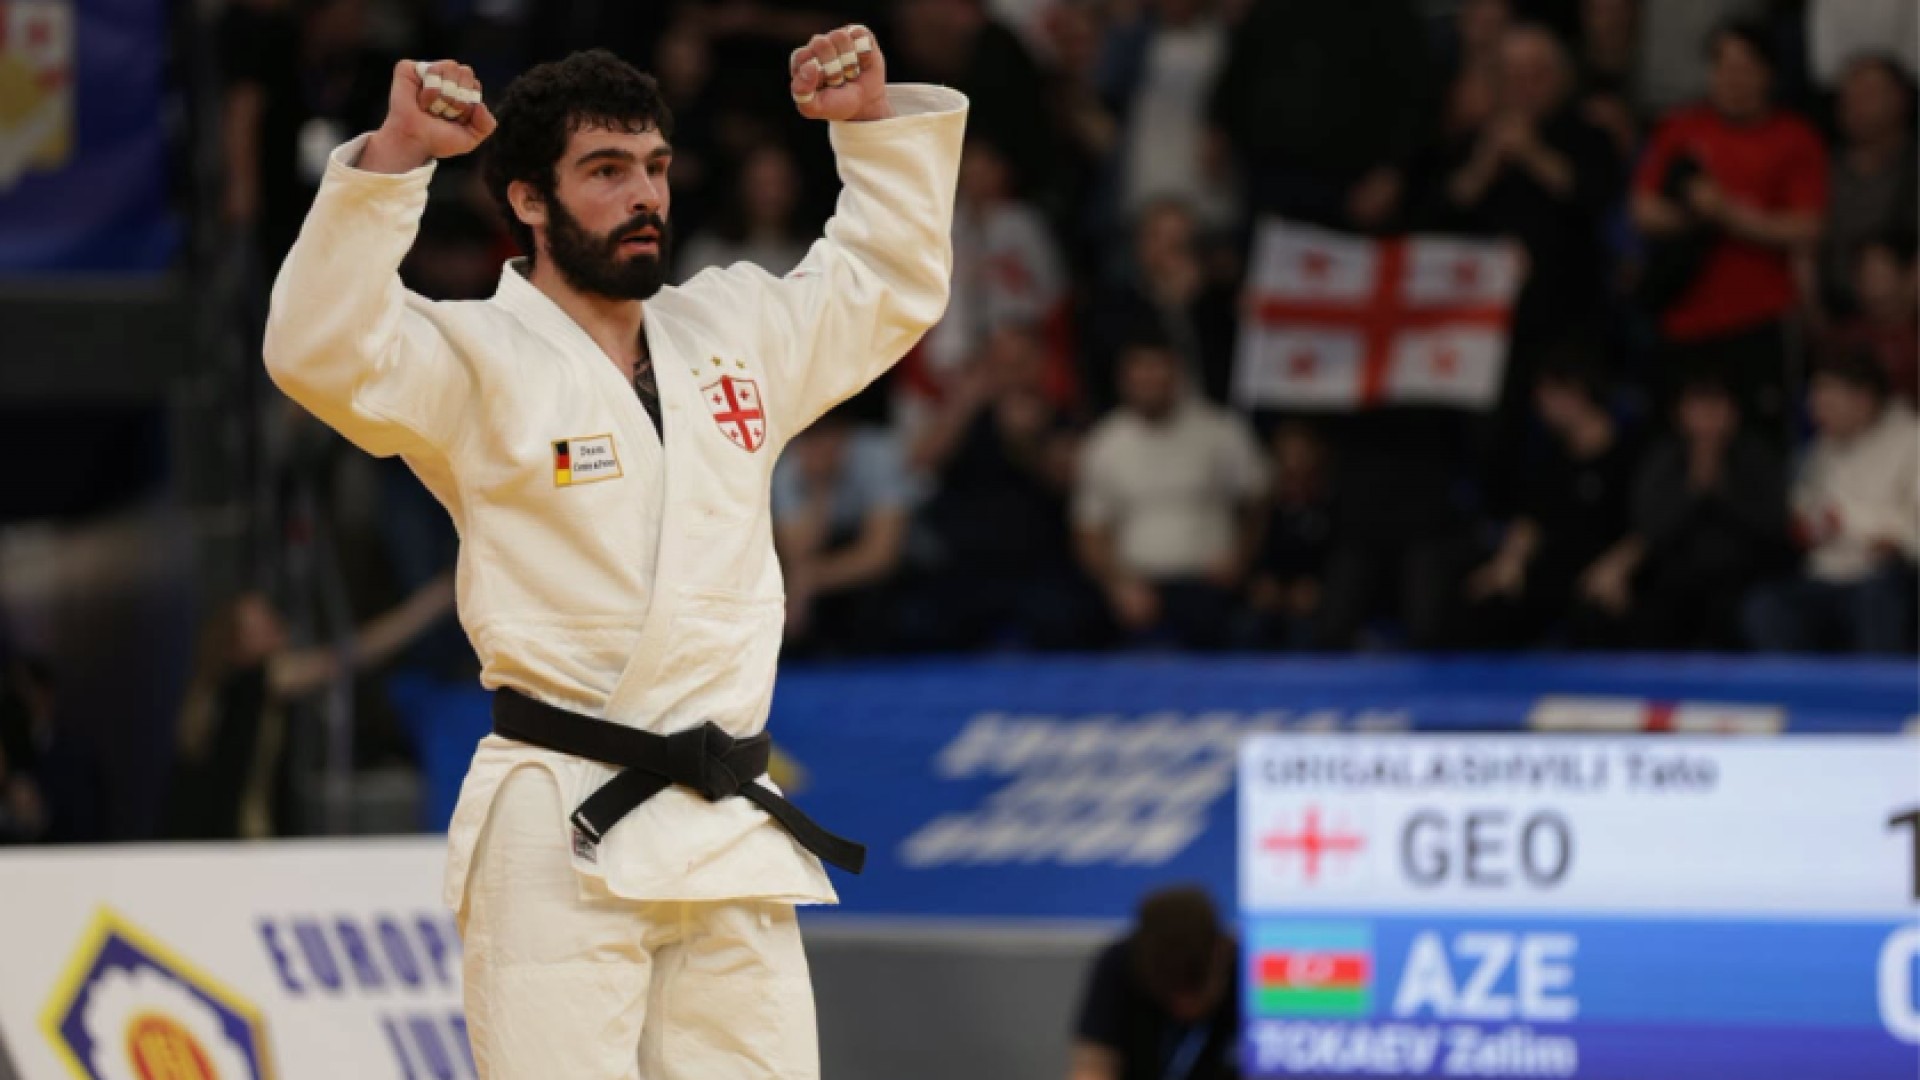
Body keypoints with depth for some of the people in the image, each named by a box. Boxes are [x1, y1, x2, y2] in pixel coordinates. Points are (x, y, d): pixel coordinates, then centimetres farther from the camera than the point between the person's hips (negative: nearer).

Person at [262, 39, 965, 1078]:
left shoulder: (735, 332, 16)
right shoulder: (476, 360, -3)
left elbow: (892, 284, 27)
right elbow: (324, 352, -19)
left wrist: (874, 125, 13)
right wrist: (394, 156, -28)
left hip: (729, 829, 6)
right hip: (564, 835, -6)